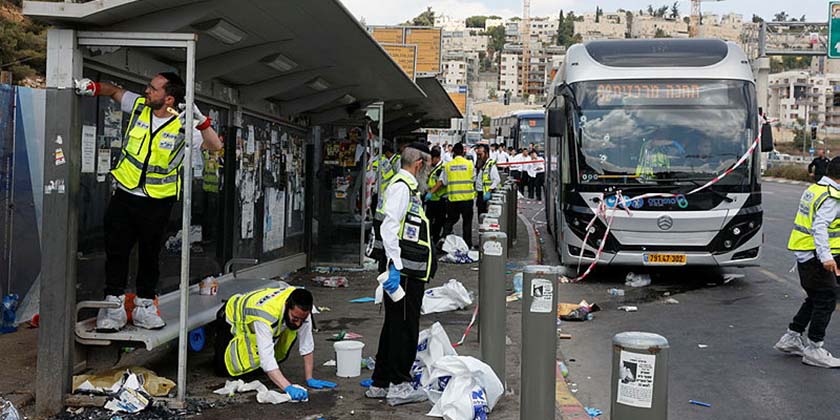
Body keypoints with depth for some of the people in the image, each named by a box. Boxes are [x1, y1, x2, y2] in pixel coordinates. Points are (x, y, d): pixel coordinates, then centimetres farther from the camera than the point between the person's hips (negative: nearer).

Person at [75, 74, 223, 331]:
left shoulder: (182, 126, -11)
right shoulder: (138, 106, -3)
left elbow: (215, 146, -12)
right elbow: (115, 91, 15)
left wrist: (200, 119, -26)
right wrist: (94, 87, -5)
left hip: (158, 203, -2)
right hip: (124, 195, 2)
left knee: (150, 255, 9)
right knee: (116, 251, 3)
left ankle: (144, 307, 21)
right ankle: (114, 307, 11)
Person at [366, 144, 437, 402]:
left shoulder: (409, 187, 21)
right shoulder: (402, 187, -12)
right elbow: (389, 228, -22)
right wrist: (395, 266, -27)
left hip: (410, 271, 11)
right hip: (404, 272, -11)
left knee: (394, 326, 15)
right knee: (404, 327, -4)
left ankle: (380, 384, 22)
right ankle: (399, 386, 4)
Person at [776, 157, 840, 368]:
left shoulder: (813, 190, 12)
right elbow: (820, 227, -27)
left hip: (803, 254, 10)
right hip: (815, 256, -10)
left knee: (815, 298, 19)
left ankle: (791, 338, 24)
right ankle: (813, 349, 1)